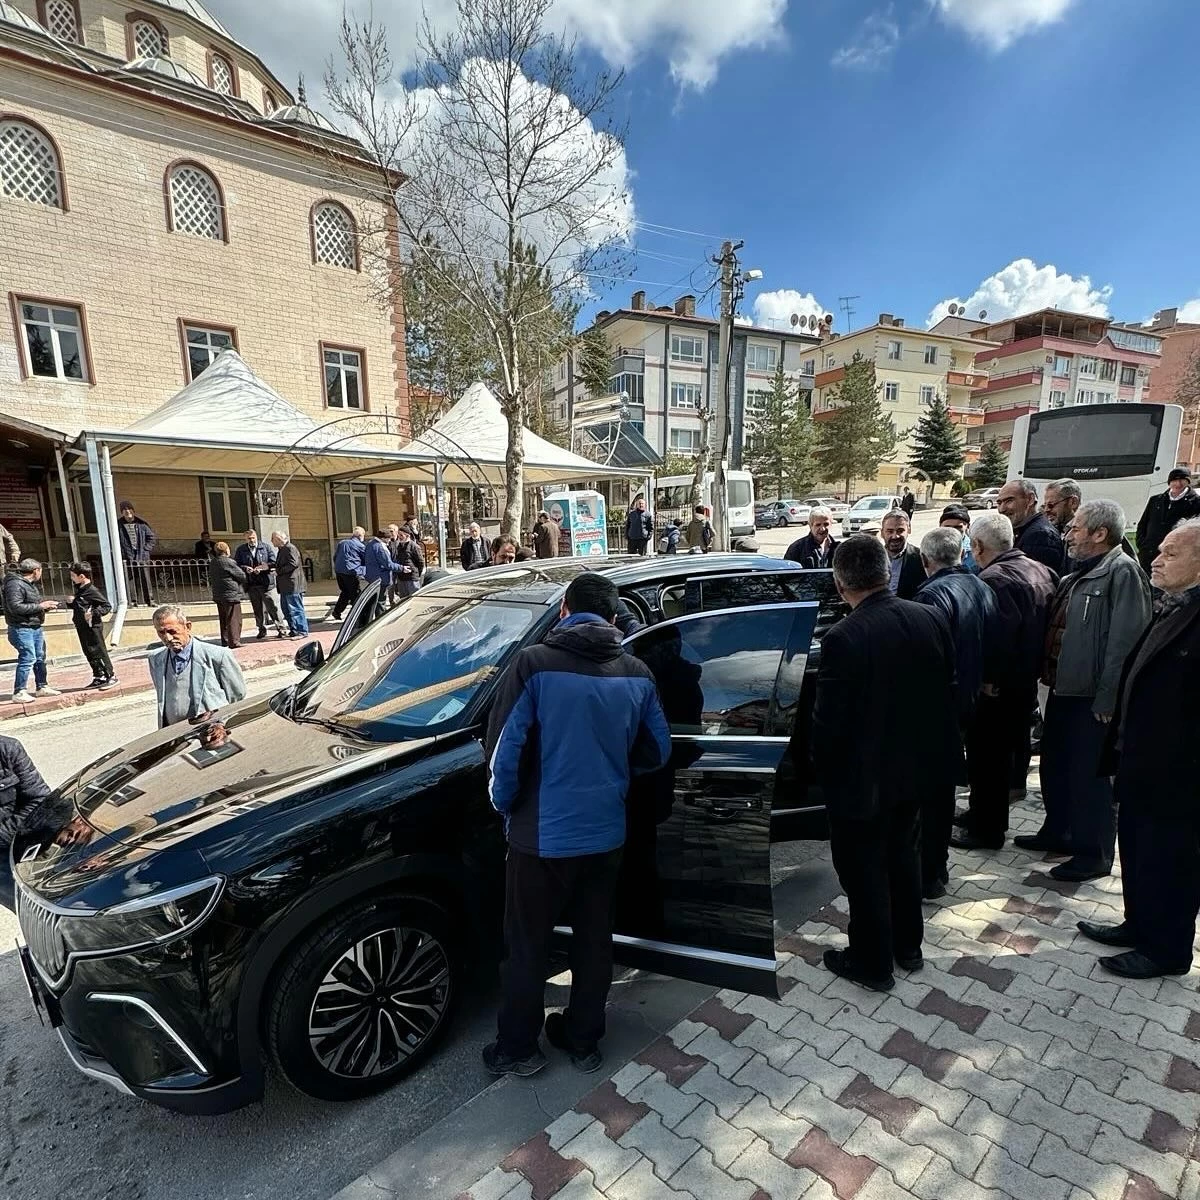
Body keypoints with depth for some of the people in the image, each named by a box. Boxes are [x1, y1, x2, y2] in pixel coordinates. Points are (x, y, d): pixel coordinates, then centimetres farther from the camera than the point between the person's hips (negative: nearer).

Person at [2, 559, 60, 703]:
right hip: (21, 628, -10)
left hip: (36, 627, 10)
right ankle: (19, 693, -9)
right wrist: (40, 606, -18)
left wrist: (46, 607, 5)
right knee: (28, 659, -13)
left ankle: (41, 687, 26)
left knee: (40, 658, 15)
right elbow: (15, 607, -23)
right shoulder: (15, 584, -14)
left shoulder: (31, 584, 15)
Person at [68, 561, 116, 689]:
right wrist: (73, 602, 4)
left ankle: (111, 676, 2)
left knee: (99, 652, -5)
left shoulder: (92, 591, -15)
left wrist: (94, 613, -27)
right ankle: (99, 677, 19)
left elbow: (107, 606, -16)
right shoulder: (79, 590, 11)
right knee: (89, 653, 12)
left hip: (93, 627, -9)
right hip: (82, 627, 9)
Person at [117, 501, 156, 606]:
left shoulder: (141, 524, 5)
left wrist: (146, 549, 3)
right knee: (130, 581, 0)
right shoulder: (118, 525, 2)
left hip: (142, 557, 0)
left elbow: (151, 537, 11)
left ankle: (150, 600, 6)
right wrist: (120, 553, -2)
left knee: (145, 580, 0)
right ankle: (132, 601, 7)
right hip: (127, 558, 0)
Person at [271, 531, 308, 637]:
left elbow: (293, 564, -23)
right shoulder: (281, 549, 18)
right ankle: (294, 630, 22)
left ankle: (302, 631, -1)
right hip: (285, 586, 11)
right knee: (286, 609, 15)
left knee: (296, 609, -6)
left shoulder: (290, 548, -13)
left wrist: (278, 571, -18)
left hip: (293, 585, -11)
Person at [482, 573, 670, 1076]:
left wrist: (505, 806, 2)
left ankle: (518, 1049, 33)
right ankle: (583, 1039, 38)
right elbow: (657, 751, 5)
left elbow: (505, 749, -16)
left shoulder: (535, 664, -17)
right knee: (594, 940, 21)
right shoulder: (636, 673, -3)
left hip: (542, 834, -4)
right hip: (606, 832, 4)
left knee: (526, 946, 16)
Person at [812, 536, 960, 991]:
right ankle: (908, 946, 44)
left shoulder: (843, 638, -28)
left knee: (865, 870, 13)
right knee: (903, 855, 26)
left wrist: (822, 769, -4)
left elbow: (828, 720, -22)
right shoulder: (931, 619, -7)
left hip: (862, 775, -7)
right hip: (915, 765, 7)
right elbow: (949, 691, 3)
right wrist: (930, 744, 15)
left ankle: (872, 963, 31)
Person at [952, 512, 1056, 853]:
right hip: (1026, 681, 10)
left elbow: (996, 635, -30)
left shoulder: (993, 580, -24)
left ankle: (986, 829, 17)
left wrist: (988, 680, -19)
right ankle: (988, 815, 37)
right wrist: (1034, 667, 17)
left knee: (986, 755, 4)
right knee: (1003, 751, 21)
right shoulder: (1040, 570, 6)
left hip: (996, 687, -9)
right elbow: (1047, 624, 11)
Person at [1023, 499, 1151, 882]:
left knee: (1089, 776, 4)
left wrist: (1107, 700, -23)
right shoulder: (1078, 574, 14)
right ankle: (1056, 832, 37)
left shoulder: (1122, 571, -16)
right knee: (1055, 766, 20)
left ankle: (1093, 853, 20)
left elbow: (1125, 641, -22)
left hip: (1092, 697, -9)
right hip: (1063, 689, 9)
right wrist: (1050, 676, 12)